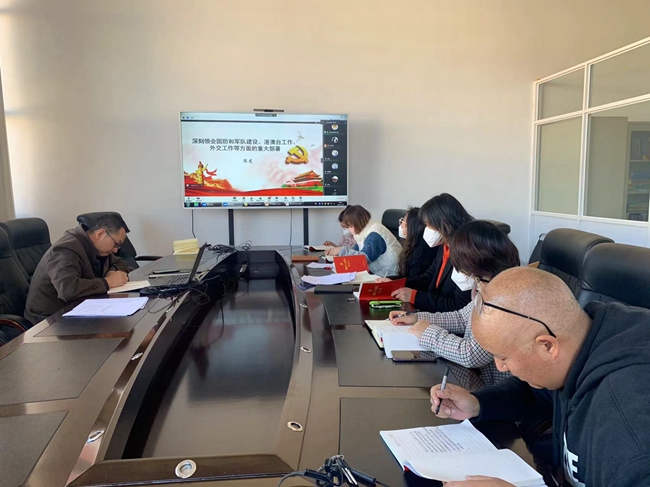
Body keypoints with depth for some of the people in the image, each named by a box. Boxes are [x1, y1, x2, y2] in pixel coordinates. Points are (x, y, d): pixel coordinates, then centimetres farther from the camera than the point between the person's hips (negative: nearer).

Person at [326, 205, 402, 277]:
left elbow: (365, 257, -24)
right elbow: (356, 250, 14)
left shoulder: (375, 235, -17)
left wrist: (342, 251, -17)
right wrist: (338, 250, -1)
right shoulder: (364, 230, 10)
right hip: (374, 272, 8)